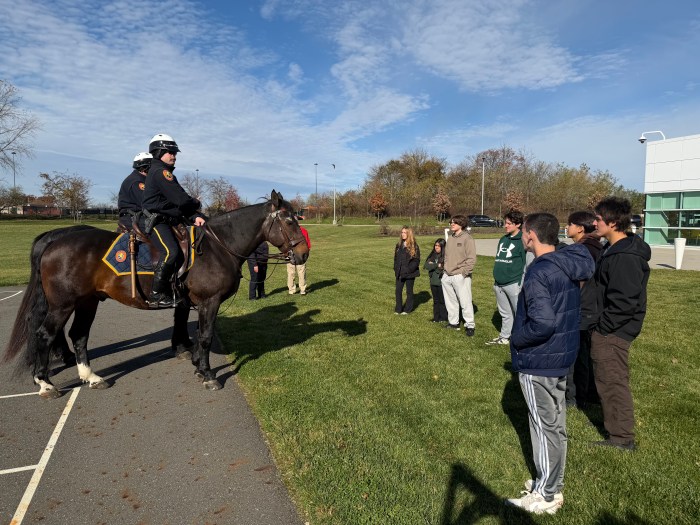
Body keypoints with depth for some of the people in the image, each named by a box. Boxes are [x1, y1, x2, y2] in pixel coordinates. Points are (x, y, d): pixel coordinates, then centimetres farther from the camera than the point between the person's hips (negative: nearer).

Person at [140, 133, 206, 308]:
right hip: (154, 221, -11)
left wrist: (194, 217, 0)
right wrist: (196, 204, 3)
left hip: (167, 220, 11)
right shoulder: (160, 171, -9)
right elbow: (181, 199, -18)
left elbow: (179, 200, 16)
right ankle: (156, 294, -19)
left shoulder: (164, 172, 24)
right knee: (172, 252, -27)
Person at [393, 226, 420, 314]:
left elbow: (417, 260, -10)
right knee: (398, 291, 3)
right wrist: (396, 269, 2)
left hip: (409, 274, -5)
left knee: (409, 291, 8)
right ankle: (398, 309, 14)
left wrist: (408, 269, -19)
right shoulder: (399, 245, 9)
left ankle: (407, 309, 19)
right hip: (399, 273, 5)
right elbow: (396, 258, 14)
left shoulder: (414, 246, -7)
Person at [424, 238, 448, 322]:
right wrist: (437, 265, -11)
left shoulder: (446, 256, -11)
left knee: (442, 300, 3)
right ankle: (436, 317, 23)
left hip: (442, 282, -6)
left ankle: (443, 317, 14)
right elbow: (426, 265, 1)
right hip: (433, 282, 6)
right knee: (435, 300, 14)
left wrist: (433, 265, -11)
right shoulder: (432, 255, 10)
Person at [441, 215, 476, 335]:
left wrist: (464, 272, -15)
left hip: (460, 277, -7)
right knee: (450, 301, 15)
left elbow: (472, 259, -13)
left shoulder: (467, 238, -9)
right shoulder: (450, 238, 12)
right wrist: (446, 268, 11)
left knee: (465, 302, -3)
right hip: (447, 276, 7)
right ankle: (453, 322, 28)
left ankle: (470, 325, 8)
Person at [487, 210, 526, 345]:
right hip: (499, 284, 8)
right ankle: (504, 337, 29)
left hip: (514, 284, -7)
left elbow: (527, 263, -12)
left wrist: (522, 284, -15)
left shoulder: (522, 240, -9)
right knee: (505, 313, 18)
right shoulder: (503, 239, 14)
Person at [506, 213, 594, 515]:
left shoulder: (538, 273, -23)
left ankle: (544, 496, 21)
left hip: (539, 362, -9)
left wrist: (516, 339, -14)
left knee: (545, 427, 5)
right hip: (562, 357, 9)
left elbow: (543, 323, -31)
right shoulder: (568, 266, 5)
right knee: (556, 424, 19)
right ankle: (552, 485, 35)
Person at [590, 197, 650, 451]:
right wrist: (599, 324, 15)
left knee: (613, 382, 2)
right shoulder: (613, 249, 9)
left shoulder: (626, 257, -23)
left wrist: (603, 326, -16)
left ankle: (622, 437, 16)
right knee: (607, 380, 22)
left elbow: (625, 302, -26)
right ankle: (612, 421, 39)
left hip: (612, 333, -10)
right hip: (607, 329, 10)